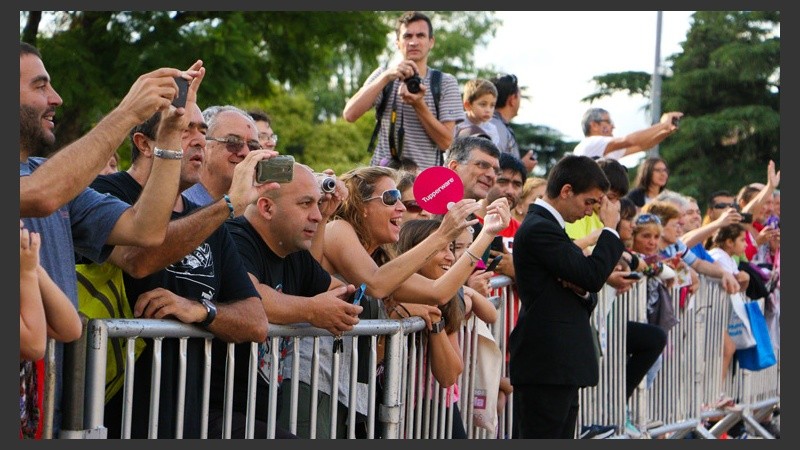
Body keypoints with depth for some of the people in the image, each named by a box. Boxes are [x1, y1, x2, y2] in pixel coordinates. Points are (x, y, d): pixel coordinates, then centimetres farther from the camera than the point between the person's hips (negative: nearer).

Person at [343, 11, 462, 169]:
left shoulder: (446, 83, 4)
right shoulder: (384, 75, 8)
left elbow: (446, 142, -4)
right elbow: (350, 114, -8)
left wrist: (419, 104, -17)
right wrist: (386, 77, -16)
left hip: (426, 176, -1)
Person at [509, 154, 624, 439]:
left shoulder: (546, 226, 19)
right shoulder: (539, 229, -14)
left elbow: (588, 288, 21)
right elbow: (592, 274, -19)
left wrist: (582, 290, -3)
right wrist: (610, 228, -5)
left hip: (560, 366, 10)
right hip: (546, 367, -10)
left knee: (561, 438, 12)